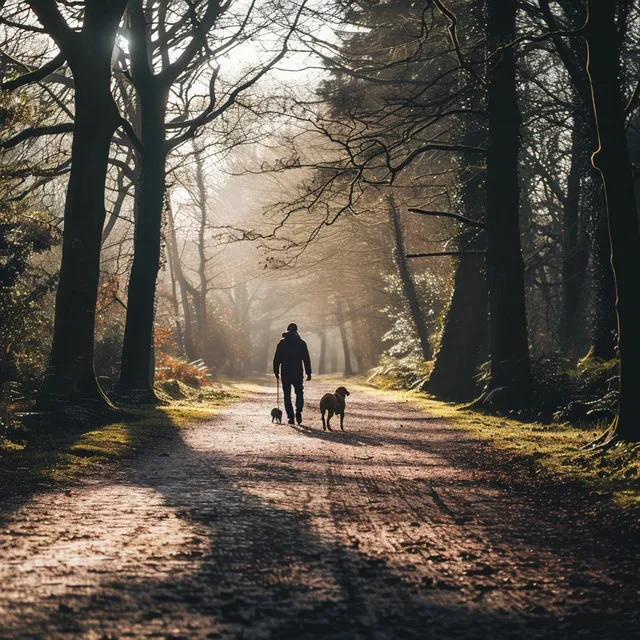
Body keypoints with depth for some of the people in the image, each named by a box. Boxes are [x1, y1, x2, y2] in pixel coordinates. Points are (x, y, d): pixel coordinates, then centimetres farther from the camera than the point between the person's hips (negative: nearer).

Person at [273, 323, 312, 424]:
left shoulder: (282, 343, 1)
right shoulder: (301, 343, 1)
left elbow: (276, 359, 0)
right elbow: (306, 359, 1)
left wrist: (276, 371, 8)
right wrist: (308, 373, 5)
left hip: (285, 373, 0)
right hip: (298, 373, 0)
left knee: (287, 395, 6)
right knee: (299, 393, 14)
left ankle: (291, 417, 1)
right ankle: (298, 411, -9)